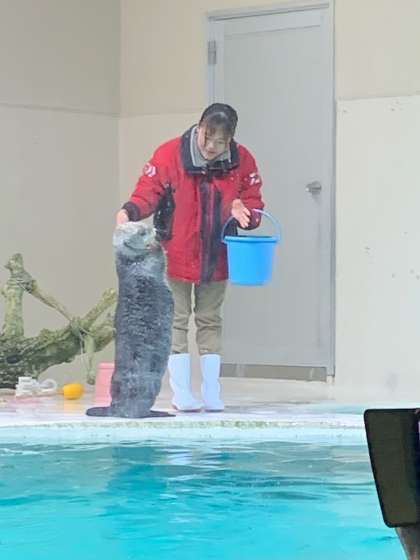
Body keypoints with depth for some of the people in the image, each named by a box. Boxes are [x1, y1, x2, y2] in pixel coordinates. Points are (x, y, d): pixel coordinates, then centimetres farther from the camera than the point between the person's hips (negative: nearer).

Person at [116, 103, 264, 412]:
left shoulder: (243, 161, -8)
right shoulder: (170, 155, -16)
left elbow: (253, 201, -1)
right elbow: (148, 192, -13)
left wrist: (244, 212, -24)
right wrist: (130, 211, -33)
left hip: (216, 257, 3)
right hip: (177, 256, -3)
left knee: (210, 321, 12)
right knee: (177, 322, 2)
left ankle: (212, 392, 19)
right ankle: (181, 393, 9)